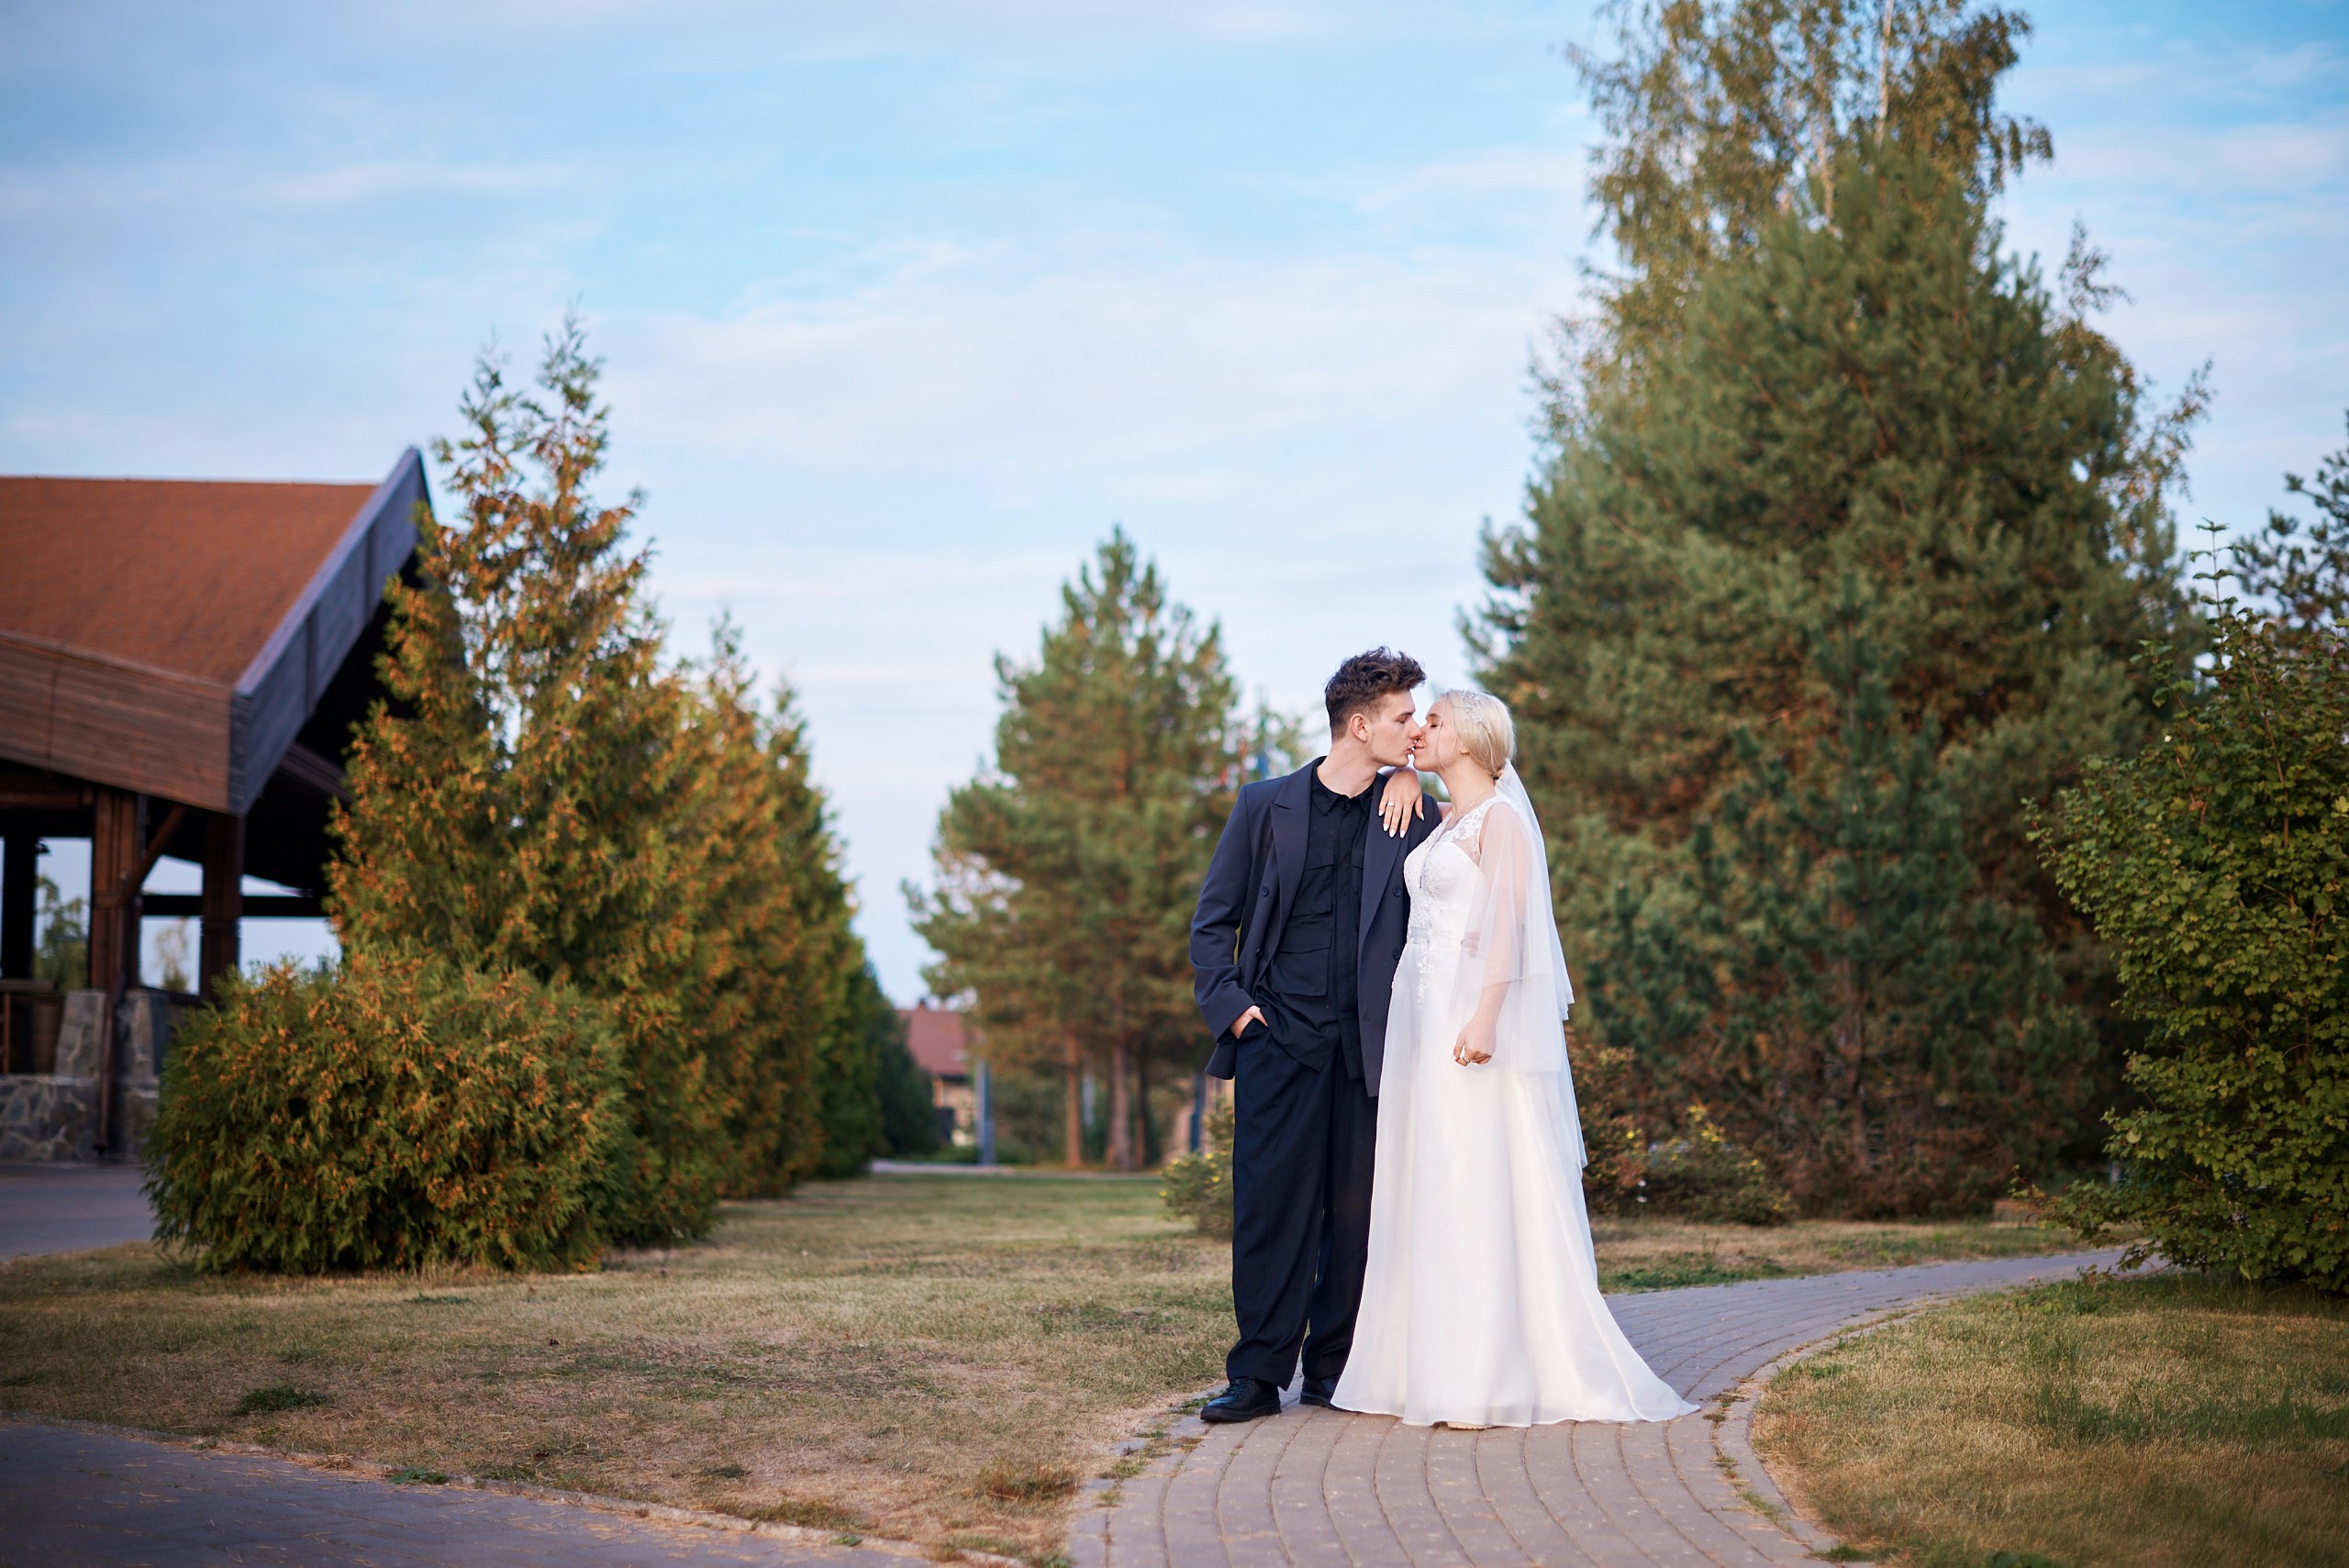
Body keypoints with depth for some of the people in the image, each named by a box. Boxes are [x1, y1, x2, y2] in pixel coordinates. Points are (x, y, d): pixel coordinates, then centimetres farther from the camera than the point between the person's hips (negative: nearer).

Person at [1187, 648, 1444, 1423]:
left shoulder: (1409, 813, 8)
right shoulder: (1266, 805, 5)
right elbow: (1213, 921, 9)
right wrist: (1230, 1006, -2)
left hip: (1368, 1043, 2)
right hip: (1278, 1035, -2)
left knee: (1357, 1208, 4)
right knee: (1269, 1200, -4)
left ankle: (1334, 1368, 15)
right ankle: (1259, 1373, 1)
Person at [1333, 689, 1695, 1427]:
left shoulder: (1501, 817, -7)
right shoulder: (1443, 825, 19)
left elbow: (1509, 924, -15)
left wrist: (1486, 1017, -22)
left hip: (1474, 1019, -9)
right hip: (1426, 1017, 9)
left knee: (1481, 1190, -9)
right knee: (1428, 1191, 6)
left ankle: (1493, 1377, -9)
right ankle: (1429, 1367, 9)